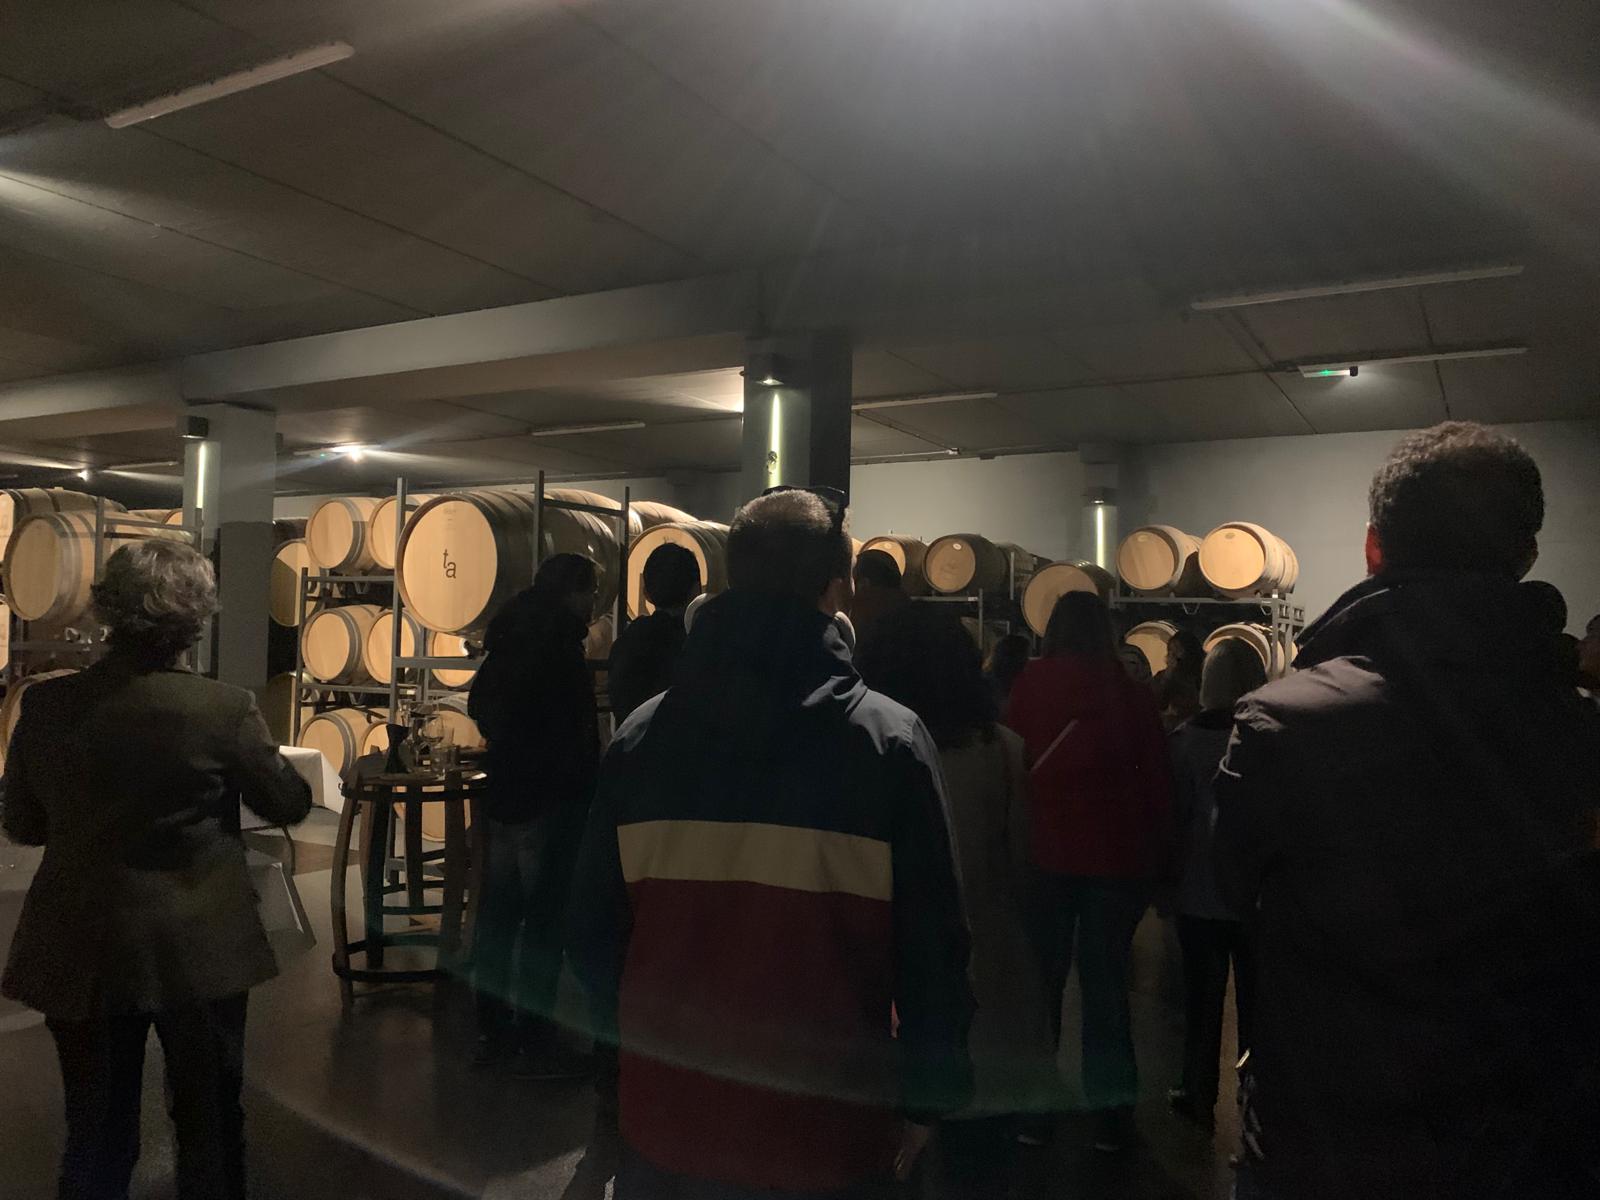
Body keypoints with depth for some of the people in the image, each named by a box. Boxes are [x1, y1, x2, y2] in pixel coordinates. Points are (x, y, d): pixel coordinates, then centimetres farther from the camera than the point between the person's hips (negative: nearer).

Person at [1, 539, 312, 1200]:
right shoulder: (225, 708, -18)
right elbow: (290, 805, -4)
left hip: (80, 954, 3)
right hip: (198, 950, -3)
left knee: (96, 1129, 19)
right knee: (209, 1120, 18)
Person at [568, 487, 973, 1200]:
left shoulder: (641, 735, -7)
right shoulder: (891, 742, -15)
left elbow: (594, 933, 0)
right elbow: (933, 950, -11)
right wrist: (926, 1101, 4)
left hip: (665, 1121, 2)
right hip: (824, 1141, -2)